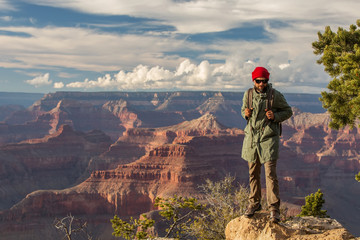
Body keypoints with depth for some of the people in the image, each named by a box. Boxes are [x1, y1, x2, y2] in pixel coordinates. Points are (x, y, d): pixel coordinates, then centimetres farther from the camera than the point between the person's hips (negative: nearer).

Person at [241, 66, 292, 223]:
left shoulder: (275, 95, -7)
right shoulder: (248, 94, 3)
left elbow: (288, 111, 3)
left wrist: (275, 116, -16)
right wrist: (246, 113, -7)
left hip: (269, 137, -4)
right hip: (252, 136, 4)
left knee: (270, 173, -9)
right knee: (253, 173, 12)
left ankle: (274, 209, -3)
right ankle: (254, 203, 28)